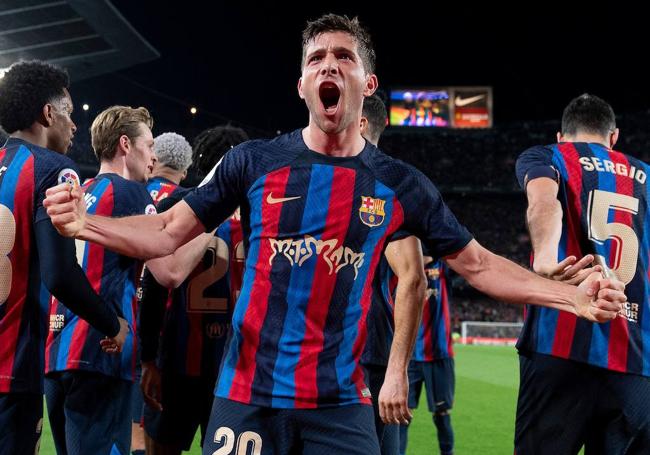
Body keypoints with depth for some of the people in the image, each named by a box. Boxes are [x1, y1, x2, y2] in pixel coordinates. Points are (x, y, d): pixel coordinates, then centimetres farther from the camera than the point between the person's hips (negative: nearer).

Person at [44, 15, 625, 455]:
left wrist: (573, 296, 0)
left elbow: (477, 264, 9)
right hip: (248, 396, -1)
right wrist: (85, 222, -14)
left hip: (339, 404, 1)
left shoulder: (400, 185, 4)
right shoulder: (255, 161, 1)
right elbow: (168, 233, 3)